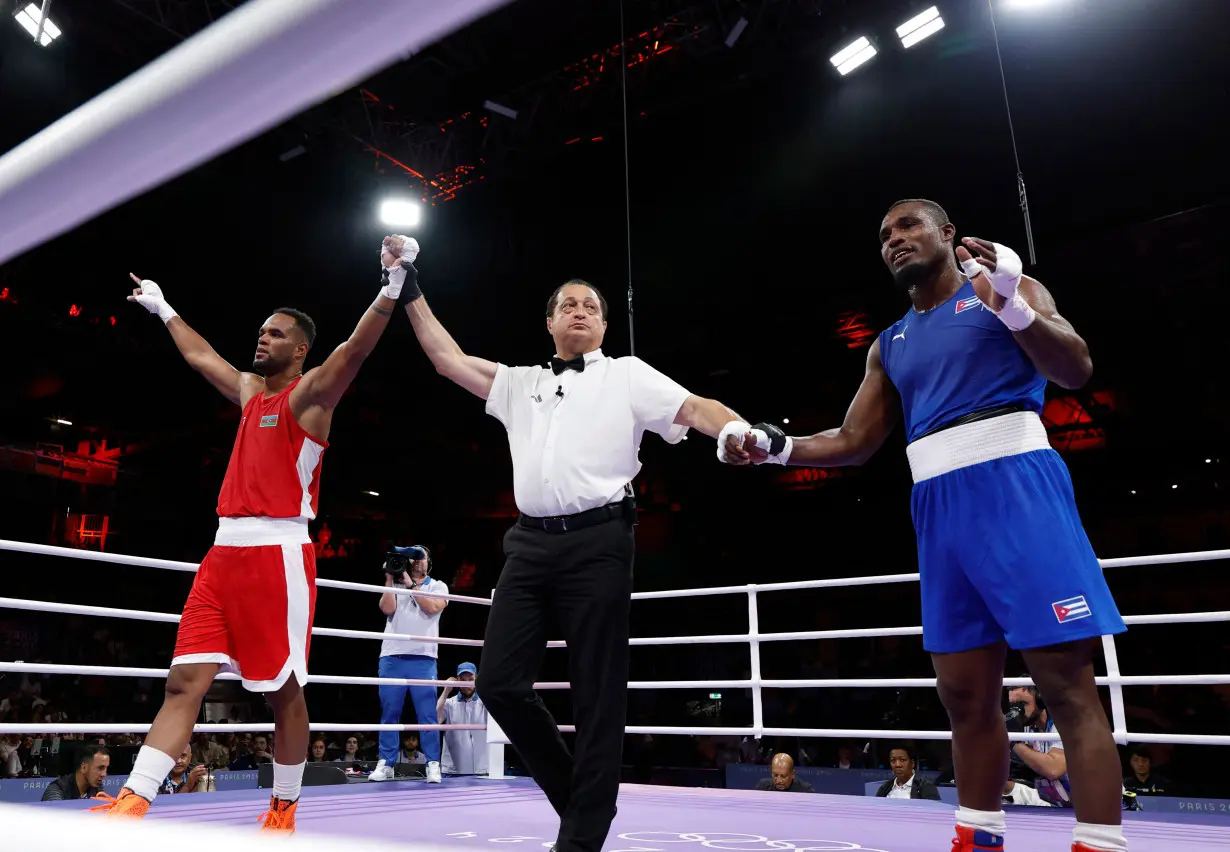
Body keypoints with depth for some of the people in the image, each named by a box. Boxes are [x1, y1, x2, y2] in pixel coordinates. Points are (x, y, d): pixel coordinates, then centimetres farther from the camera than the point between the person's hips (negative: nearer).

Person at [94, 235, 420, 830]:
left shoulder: (310, 392, -2)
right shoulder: (249, 390, 20)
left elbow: (356, 347, -19)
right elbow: (199, 356, 38)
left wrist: (393, 285, -32)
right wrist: (163, 309, 48)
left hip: (278, 553, -7)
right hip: (225, 552, 7)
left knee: (284, 690, 3)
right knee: (184, 681, 0)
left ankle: (284, 809, 17)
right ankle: (132, 804, -1)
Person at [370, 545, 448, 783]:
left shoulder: (438, 586, 12)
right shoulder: (396, 584, 16)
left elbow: (432, 607, -7)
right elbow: (387, 608, -1)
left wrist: (410, 584, -5)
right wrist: (389, 579, -4)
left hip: (423, 658, -2)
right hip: (391, 657, 2)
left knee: (427, 714, -4)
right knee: (389, 713, 3)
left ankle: (433, 764, -1)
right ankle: (385, 764, 10)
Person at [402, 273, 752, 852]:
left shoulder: (627, 375, 9)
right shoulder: (521, 382, 21)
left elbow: (695, 409, -3)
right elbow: (449, 359, 21)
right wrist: (412, 294, 18)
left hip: (597, 542, -4)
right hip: (531, 543, 5)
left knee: (597, 694, -1)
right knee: (500, 682, 1)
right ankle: (574, 794, 22)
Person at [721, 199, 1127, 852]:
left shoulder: (1004, 290, 6)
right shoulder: (890, 346, 21)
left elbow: (1075, 369, -7)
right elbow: (854, 443, 18)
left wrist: (1012, 305, -24)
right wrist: (775, 446, 3)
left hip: (1013, 487, -5)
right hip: (939, 511, 6)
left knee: (1069, 686, -6)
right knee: (965, 694, 8)